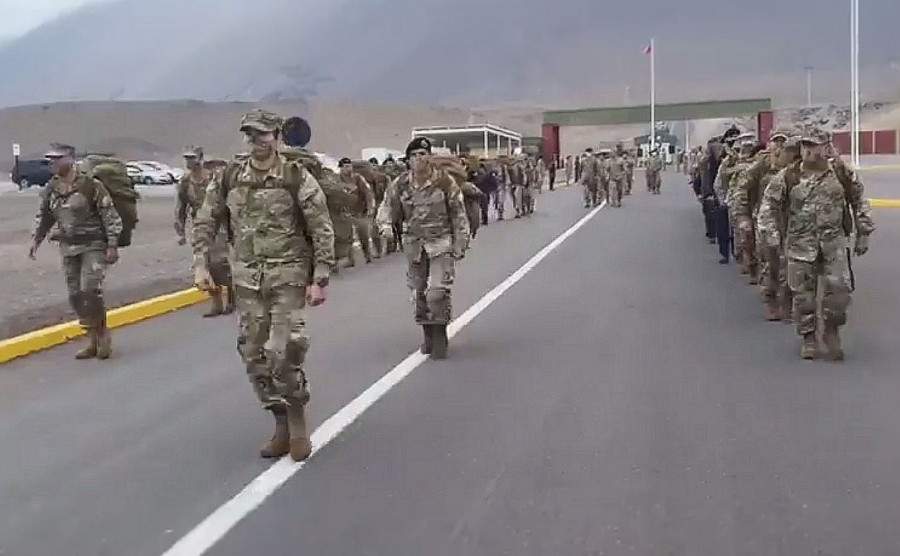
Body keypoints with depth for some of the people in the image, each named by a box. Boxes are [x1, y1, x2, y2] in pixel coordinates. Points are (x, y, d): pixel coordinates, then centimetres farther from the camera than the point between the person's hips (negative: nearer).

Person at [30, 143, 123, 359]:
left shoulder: (90, 185, -12)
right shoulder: (51, 189, 7)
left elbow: (110, 216, -10)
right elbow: (43, 216, 21)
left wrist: (112, 246, -13)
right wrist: (35, 240, 13)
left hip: (93, 246, -6)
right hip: (68, 248, 6)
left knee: (90, 290, -18)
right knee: (76, 295, 5)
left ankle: (103, 335, 1)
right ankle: (94, 341, 16)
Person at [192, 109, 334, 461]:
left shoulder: (297, 178, -8)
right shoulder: (228, 178, 4)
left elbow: (322, 231, -8)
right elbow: (205, 222, 13)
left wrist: (320, 280, -11)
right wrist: (201, 265, 4)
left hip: (288, 277, -5)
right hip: (246, 279, 5)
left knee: (282, 353, -13)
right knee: (254, 356, 7)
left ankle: (297, 422, 11)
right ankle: (282, 425, 24)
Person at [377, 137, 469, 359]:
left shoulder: (444, 181, -7)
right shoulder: (400, 184, 0)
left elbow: (458, 214, -2)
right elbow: (388, 206, 10)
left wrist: (460, 244, -4)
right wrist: (385, 224, -13)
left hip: (441, 243, -4)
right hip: (414, 244, 4)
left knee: (438, 292, -14)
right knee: (419, 293, 10)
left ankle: (440, 337, 1)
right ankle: (428, 336, 27)